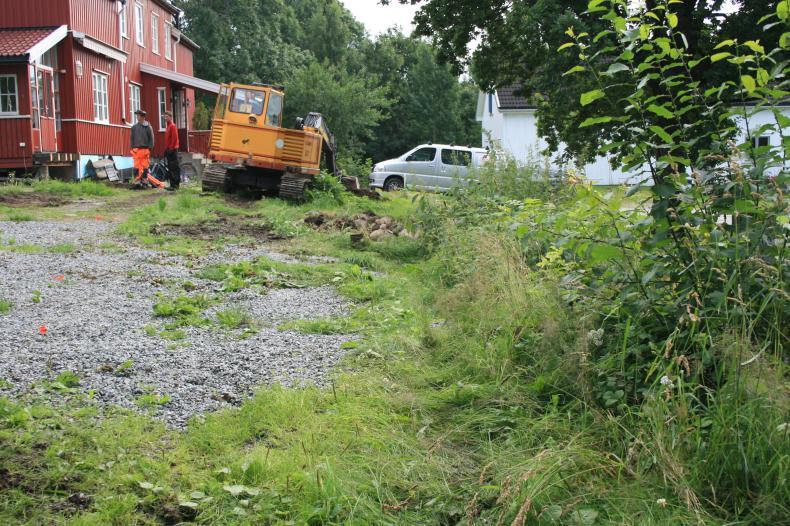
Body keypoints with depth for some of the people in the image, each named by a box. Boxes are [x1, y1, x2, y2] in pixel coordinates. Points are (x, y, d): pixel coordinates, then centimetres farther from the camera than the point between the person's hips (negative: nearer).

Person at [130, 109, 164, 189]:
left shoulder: (148, 127, 3)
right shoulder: (134, 127, 10)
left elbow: (151, 138, 2)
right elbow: (132, 138, 12)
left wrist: (150, 148, -5)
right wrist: (133, 148, 3)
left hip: (145, 149, -2)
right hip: (136, 149, 2)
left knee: (145, 166, 1)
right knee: (136, 166, -2)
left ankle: (145, 179, 9)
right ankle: (137, 180, 1)